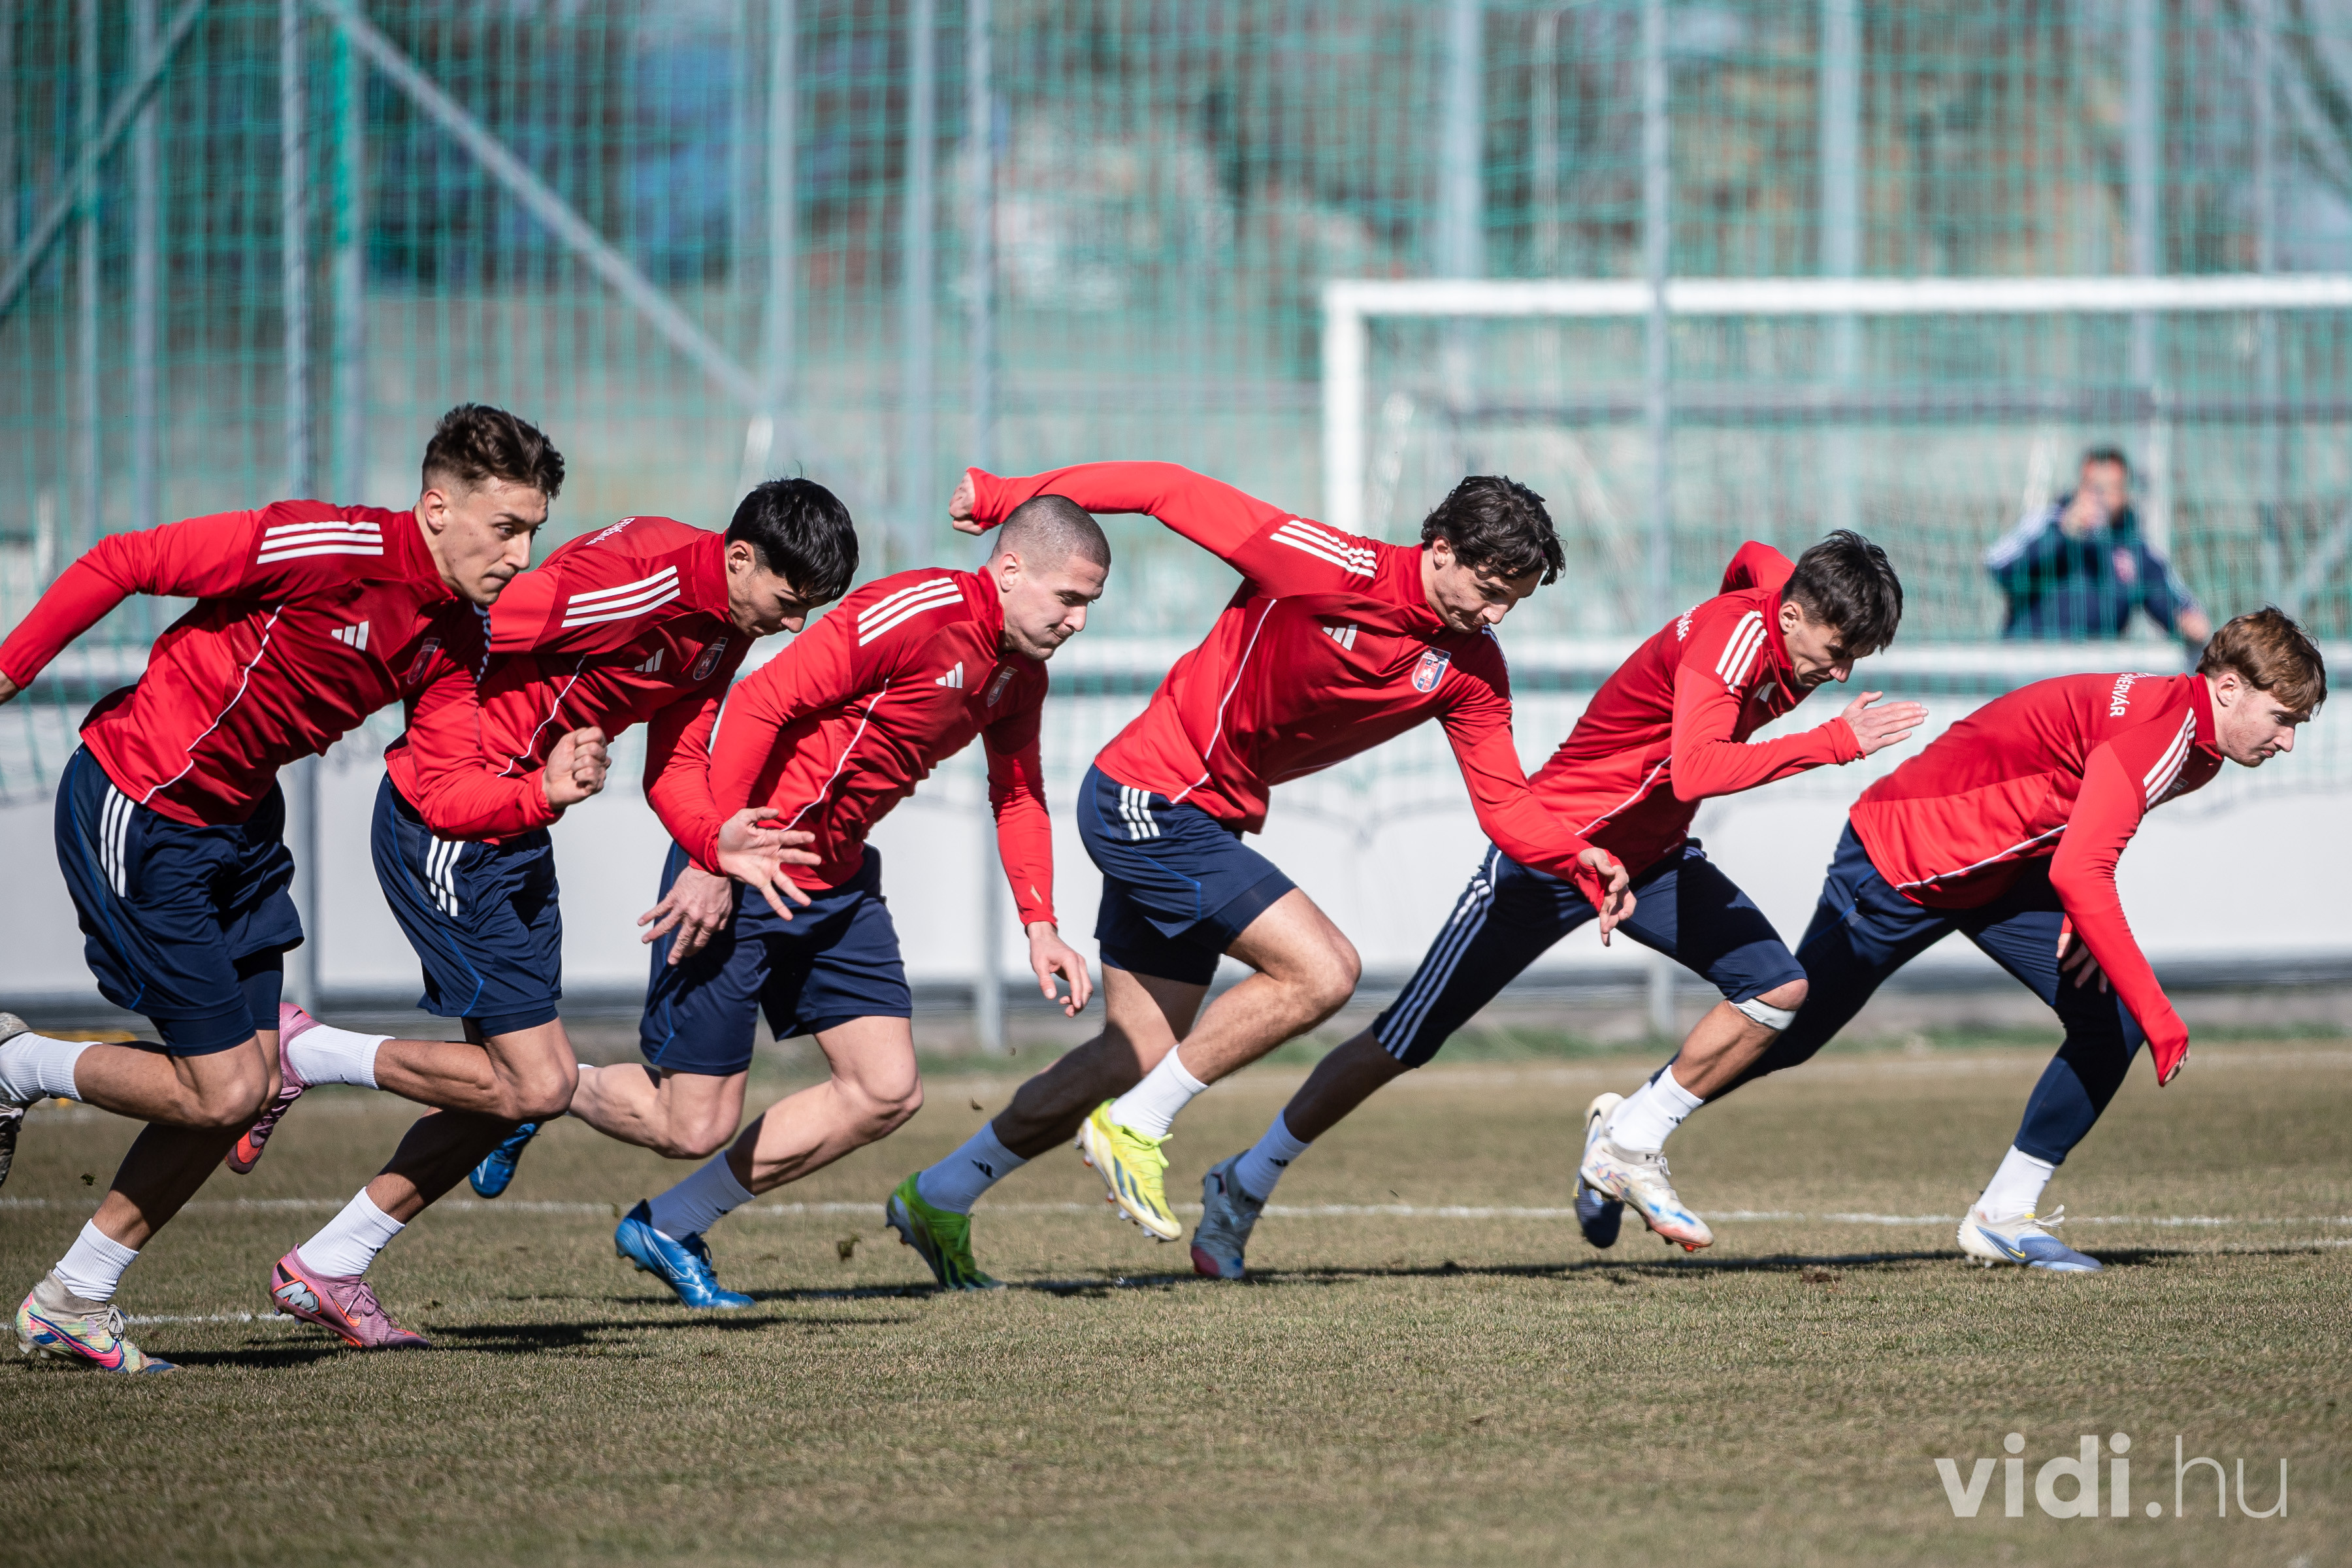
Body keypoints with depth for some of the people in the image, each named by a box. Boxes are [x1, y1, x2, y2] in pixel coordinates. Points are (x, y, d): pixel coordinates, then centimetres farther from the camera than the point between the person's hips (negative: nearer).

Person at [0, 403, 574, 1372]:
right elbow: (120, 564, -19)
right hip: (138, 809, -9)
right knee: (224, 1091, -11)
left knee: (244, 1086, 7)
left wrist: (544, 793, -21)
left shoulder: (457, 635, 2)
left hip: (238, 819, 9)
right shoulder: (330, 548, -24)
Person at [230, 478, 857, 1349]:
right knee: (532, 1084, -11)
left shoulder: (722, 628, 8)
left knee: (528, 1086, 10)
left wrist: (717, 842, -11)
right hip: (447, 826, -10)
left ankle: (325, 1270, 20)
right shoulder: (643, 577, -23)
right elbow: (464, 628, -23)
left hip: (516, 833, 10)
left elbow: (674, 768, 8)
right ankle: (296, 1054, 5)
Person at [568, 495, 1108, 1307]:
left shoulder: (1020, 673, 5)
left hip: (837, 882, 9)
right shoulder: (919, 613, -23)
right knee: (694, 1128, -7)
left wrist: (1039, 923, 8)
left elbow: (1017, 794, 21)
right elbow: (761, 702, -25)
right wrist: (713, 858, -25)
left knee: (887, 1093, 1)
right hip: (738, 877, -9)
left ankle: (669, 1228, 14)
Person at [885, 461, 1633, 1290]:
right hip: (1149, 803, -8)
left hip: (1209, 821, 8)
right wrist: (1007, 497, -12)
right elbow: (1174, 492, -16)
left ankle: (938, 1198, 26)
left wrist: (1580, 861, -20)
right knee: (1322, 970, -19)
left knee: (1136, 1058, 11)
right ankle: (1136, 1129, -6)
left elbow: (1505, 802, 0)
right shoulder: (1330, 571, -23)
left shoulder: (1471, 669, -2)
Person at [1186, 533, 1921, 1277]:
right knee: (1402, 1042, -2)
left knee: (1778, 987, -12)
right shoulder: (1732, 635, -31)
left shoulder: (1784, 596, -7)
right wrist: (1833, 742, -48)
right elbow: (1693, 772, -47)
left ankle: (1629, 1143, 1)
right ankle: (1243, 1187, 15)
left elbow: (1754, 559, 20)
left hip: (1653, 857, 8)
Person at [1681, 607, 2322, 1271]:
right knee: (1787, 1030, 3)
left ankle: (2004, 1215, 2)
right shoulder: (2161, 728, -32)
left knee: (2114, 1020, -6)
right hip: (1902, 860, -8)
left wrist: (2087, 917, -3)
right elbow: (2077, 875, -41)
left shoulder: (2198, 748, -1)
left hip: (1998, 866, 8)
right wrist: (2160, 1019, -39)